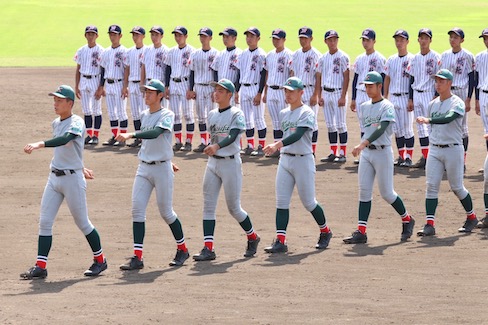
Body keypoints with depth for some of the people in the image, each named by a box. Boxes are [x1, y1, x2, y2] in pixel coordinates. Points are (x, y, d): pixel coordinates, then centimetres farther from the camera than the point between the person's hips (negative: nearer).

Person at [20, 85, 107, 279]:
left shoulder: (77, 123, -15)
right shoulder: (56, 123, 10)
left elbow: (65, 140, -34)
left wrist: (40, 144, -47)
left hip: (73, 179, -7)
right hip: (54, 177, 7)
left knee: (82, 223, 3)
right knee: (44, 222, -1)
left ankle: (100, 260, 21)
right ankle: (40, 267, 0)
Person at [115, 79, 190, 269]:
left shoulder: (167, 116, -11)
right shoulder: (144, 115, 11)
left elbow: (155, 133, -29)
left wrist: (130, 135, -40)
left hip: (162, 169, -6)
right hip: (143, 168, 6)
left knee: (166, 212, 2)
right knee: (137, 209, -6)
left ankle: (182, 249, 24)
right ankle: (137, 257, -8)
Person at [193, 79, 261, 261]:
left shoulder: (236, 114, -10)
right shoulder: (212, 115, 10)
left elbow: (232, 137, -24)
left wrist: (217, 146, -40)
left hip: (231, 163, -6)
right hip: (212, 163, 6)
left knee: (233, 208, 1)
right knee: (208, 206, -2)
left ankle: (253, 238, 25)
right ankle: (208, 249, -4)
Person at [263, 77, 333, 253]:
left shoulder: (307, 113, -11)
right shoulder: (283, 113, 12)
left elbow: (298, 135, -25)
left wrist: (277, 145, -37)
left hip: (303, 160, -7)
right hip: (285, 159, 7)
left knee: (308, 202, 3)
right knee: (281, 202, -3)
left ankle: (325, 232, 26)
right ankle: (280, 241, -5)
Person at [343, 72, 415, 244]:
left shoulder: (387, 107, -11)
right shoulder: (364, 107, 11)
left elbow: (381, 130, -24)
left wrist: (363, 144, -36)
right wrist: (362, 147, 11)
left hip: (382, 152, -6)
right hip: (366, 153, 6)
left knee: (387, 193, 0)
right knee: (364, 191, -1)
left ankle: (407, 220, 22)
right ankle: (361, 232, -4)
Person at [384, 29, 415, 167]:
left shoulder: (412, 59, -6)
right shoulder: (391, 60, 12)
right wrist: (385, 98, 11)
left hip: (406, 98, -6)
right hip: (393, 98, 6)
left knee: (407, 129, -4)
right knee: (397, 129, 7)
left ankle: (409, 157, 1)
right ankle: (401, 156, 14)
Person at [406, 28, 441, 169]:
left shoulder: (435, 57, -6)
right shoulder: (415, 58, 12)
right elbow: (412, 79, 15)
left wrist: (436, 96, -15)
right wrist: (410, 99, 11)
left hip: (429, 94, -6)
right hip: (416, 95, 6)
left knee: (431, 126, -10)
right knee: (420, 127, 7)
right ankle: (425, 157, 12)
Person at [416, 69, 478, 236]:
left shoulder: (457, 103, -10)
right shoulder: (433, 104, 11)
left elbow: (449, 118, -29)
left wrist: (429, 120, -41)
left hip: (453, 149, -5)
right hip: (434, 150, 5)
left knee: (457, 187, 3)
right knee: (431, 185, -6)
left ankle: (471, 217, 24)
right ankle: (430, 224, -9)